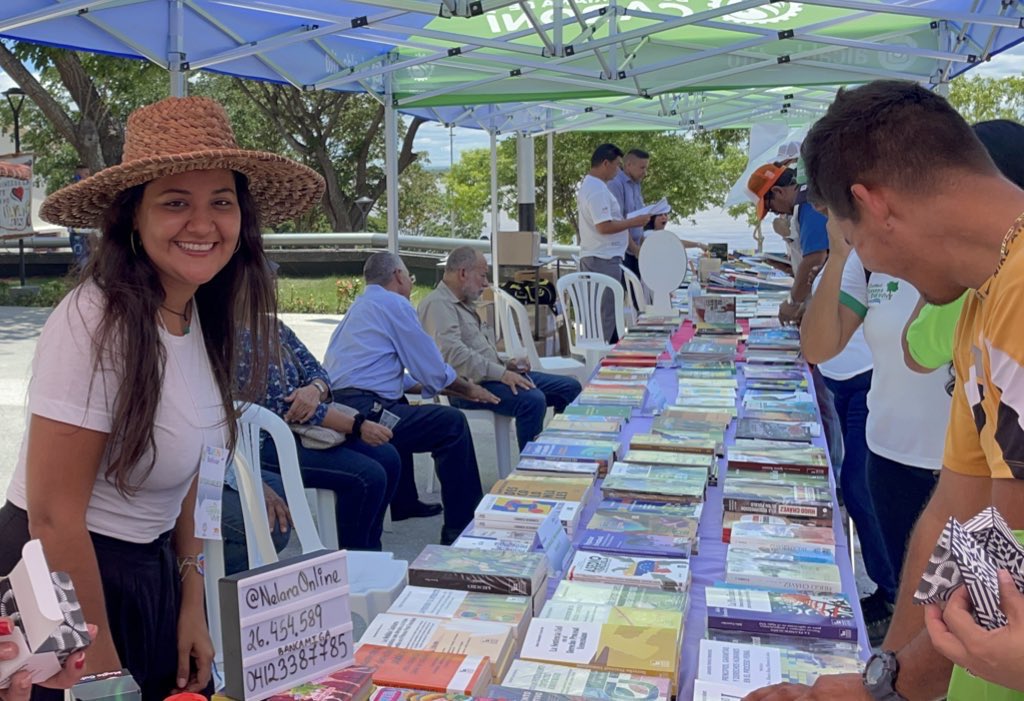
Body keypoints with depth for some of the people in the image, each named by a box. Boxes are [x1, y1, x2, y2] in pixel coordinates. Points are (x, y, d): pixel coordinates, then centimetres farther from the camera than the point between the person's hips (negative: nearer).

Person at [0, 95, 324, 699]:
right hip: (68, 580, -7)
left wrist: (193, 604, 4)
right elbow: (54, 519, -22)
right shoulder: (96, 323, -25)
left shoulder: (202, 316, -2)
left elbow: (181, 466, 6)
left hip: (152, 569, 7)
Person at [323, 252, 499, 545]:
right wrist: (469, 389, 15)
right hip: (363, 412, -10)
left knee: (403, 407, 36)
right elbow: (433, 369, -3)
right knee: (454, 423, -5)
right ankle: (461, 526, -6)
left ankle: (404, 503, 40)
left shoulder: (360, 306, 26)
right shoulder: (394, 303, -3)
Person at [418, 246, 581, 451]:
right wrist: (501, 374, -25)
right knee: (533, 400, -33)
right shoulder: (437, 304, -11)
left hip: (488, 375, 10)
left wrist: (506, 365, 8)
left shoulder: (465, 304, 22)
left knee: (570, 387, 3)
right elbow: (453, 353, -24)